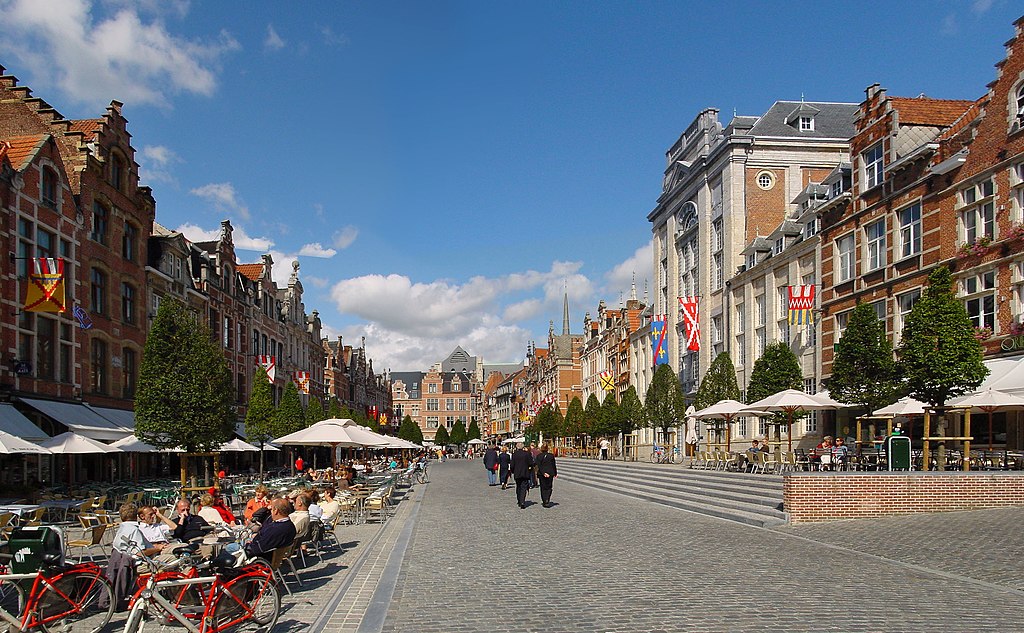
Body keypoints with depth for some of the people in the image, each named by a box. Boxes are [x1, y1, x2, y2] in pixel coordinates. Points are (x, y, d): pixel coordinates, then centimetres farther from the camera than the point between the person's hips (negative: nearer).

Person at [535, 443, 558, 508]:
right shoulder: (551, 456, -2)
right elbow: (554, 465, 3)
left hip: (541, 474, 0)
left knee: (543, 488, 11)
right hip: (550, 473, 0)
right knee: (548, 488, 8)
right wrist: (555, 473, 13)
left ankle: (544, 501, 10)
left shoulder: (538, 456, -4)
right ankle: (547, 501, -12)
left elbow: (539, 466, -12)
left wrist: (543, 473, -15)